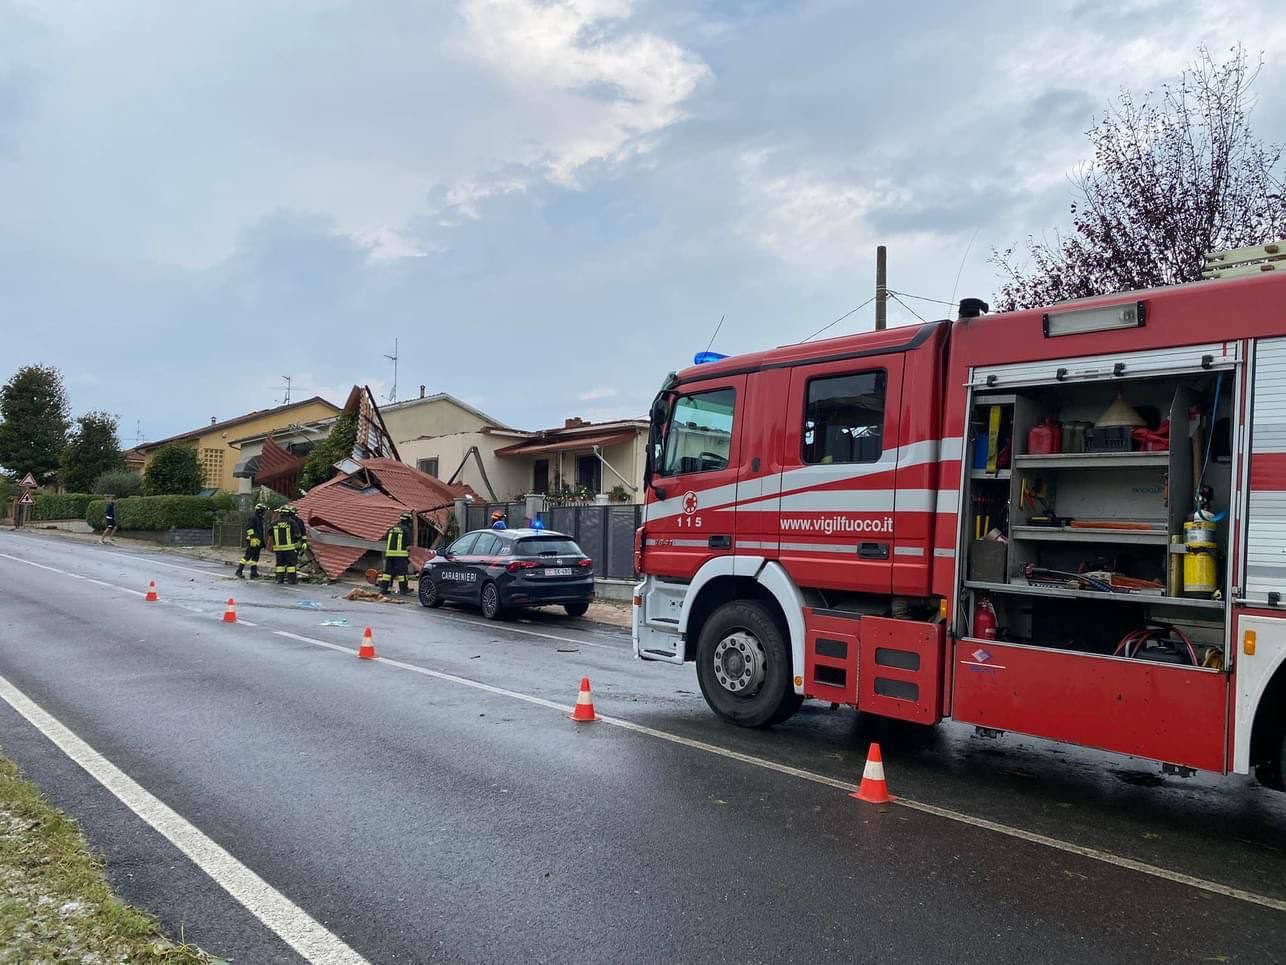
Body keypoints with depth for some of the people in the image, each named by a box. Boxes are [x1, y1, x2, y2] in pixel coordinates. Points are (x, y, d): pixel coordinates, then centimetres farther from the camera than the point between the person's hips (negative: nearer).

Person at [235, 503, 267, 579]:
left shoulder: (260, 519, 21)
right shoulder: (253, 518, -9)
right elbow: (249, 528, -20)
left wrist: (262, 541, 26)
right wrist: (252, 537, -24)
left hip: (257, 542, 10)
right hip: (253, 541, -10)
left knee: (255, 558, 9)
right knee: (247, 556, -9)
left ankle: (254, 573, 11)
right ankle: (239, 571, -5)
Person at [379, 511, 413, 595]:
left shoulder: (392, 528, 15)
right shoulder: (406, 529, -2)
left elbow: (385, 539, 19)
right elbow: (408, 543, -6)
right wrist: (408, 552, 5)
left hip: (389, 553, 5)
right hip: (401, 553, -5)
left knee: (388, 570, 9)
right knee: (402, 571, -1)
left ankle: (383, 588, 7)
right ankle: (403, 589, 2)